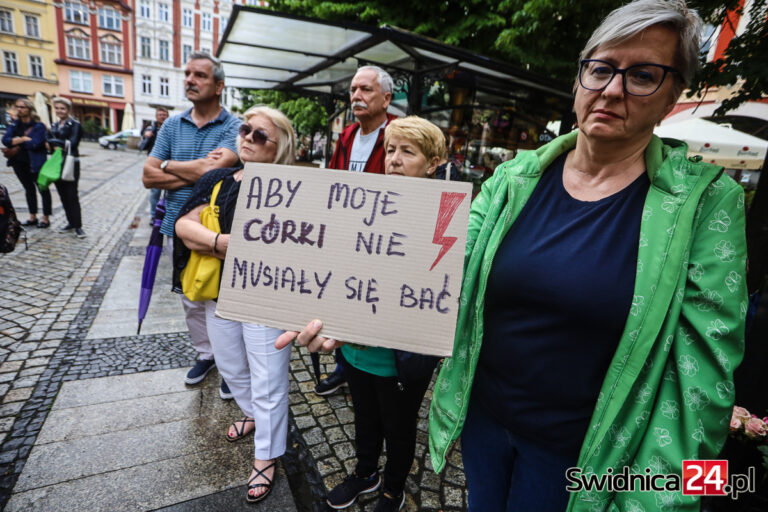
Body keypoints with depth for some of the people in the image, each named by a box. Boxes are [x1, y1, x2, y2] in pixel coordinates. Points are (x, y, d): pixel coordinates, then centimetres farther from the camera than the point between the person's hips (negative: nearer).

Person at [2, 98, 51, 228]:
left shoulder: (39, 126, -10)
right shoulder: (15, 125, 7)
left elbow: (35, 144, -19)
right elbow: (5, 140, -4)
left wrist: (16, 142, -7)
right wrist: (23, 139, -16)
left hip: (35, 163, -7)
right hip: (19, 162, 7)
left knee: (43, 189, 2)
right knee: (29, 189, 14)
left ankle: (46, 218, 10)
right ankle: (33, 217, 24)